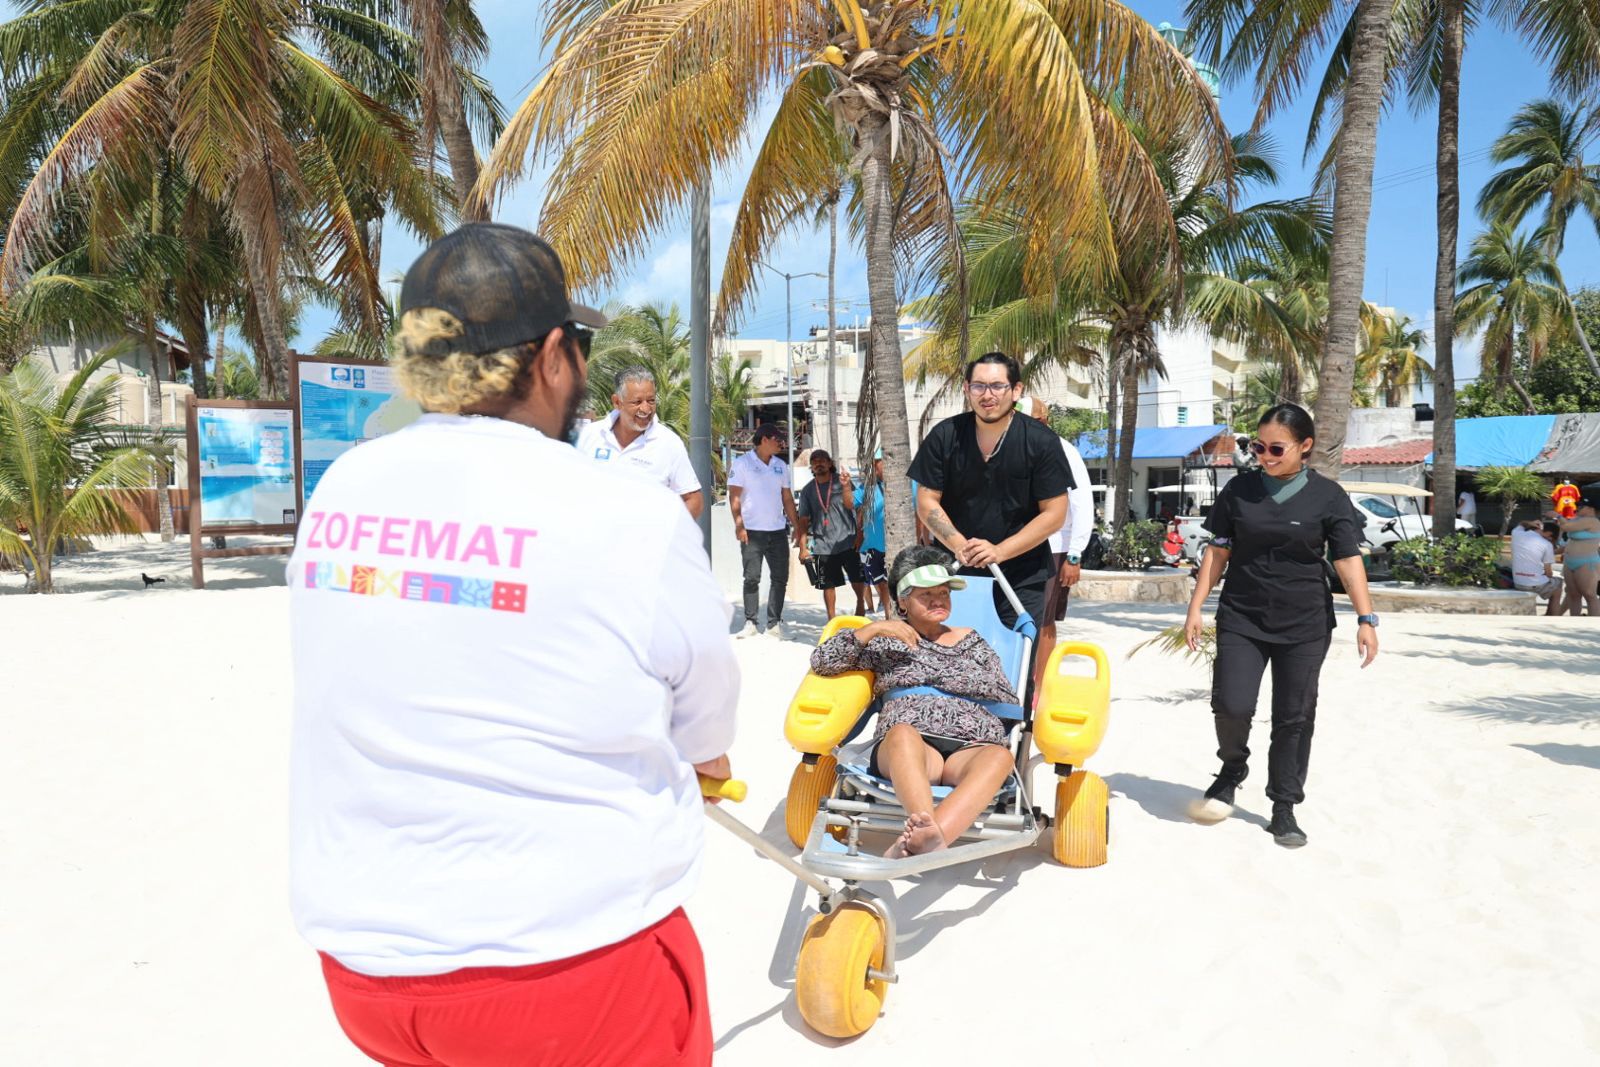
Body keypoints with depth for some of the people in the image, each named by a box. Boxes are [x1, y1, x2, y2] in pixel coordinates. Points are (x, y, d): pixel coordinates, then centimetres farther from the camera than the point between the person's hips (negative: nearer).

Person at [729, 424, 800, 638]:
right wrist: (739, 525, -15)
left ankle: (774, 623, 10)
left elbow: (787, 498, 17)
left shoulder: (781, 466, 14)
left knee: (780, 578, 3)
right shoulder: (742, 464, -1)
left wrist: (797, 527, 11)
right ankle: (750, 623, 4)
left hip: (777, 531, 5)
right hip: (752, 531, -5)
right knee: (752, 578, -2)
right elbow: (734, 496, -5)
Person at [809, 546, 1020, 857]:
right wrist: (873, 629, 0)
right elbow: (821, 661, 11)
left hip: (971, 747, 2)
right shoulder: (887, 642, 21)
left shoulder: (973, 641, 27)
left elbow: (1010, 703, 21)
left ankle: (926, 839, -59)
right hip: (904, 749, -1)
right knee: (903, 732, -39)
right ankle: (929, 834, -61)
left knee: (1000, 756, -36)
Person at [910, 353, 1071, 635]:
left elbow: (1054, 514, -7)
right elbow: (926, 501, 1)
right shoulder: (945, 436, -2)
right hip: (955, 570, 2)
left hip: (1022, 578, -2)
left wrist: (1000, 551, -17)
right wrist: (958, 545, -16)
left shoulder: (1041, 441, -7)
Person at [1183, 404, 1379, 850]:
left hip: (1304, 627, -1)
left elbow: (1348, 560, -5)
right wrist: (1196, 608, 4)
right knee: (1231, 705, -12)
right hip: (1241, 620, 1)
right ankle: (1232, 769, 20)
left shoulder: (1328, 496, -2)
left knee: (1294, 717, 5)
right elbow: (1218, 551, 7)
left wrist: (1366, 618, -14)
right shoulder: (1239, 490, 3)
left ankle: (1284, 809, 20)